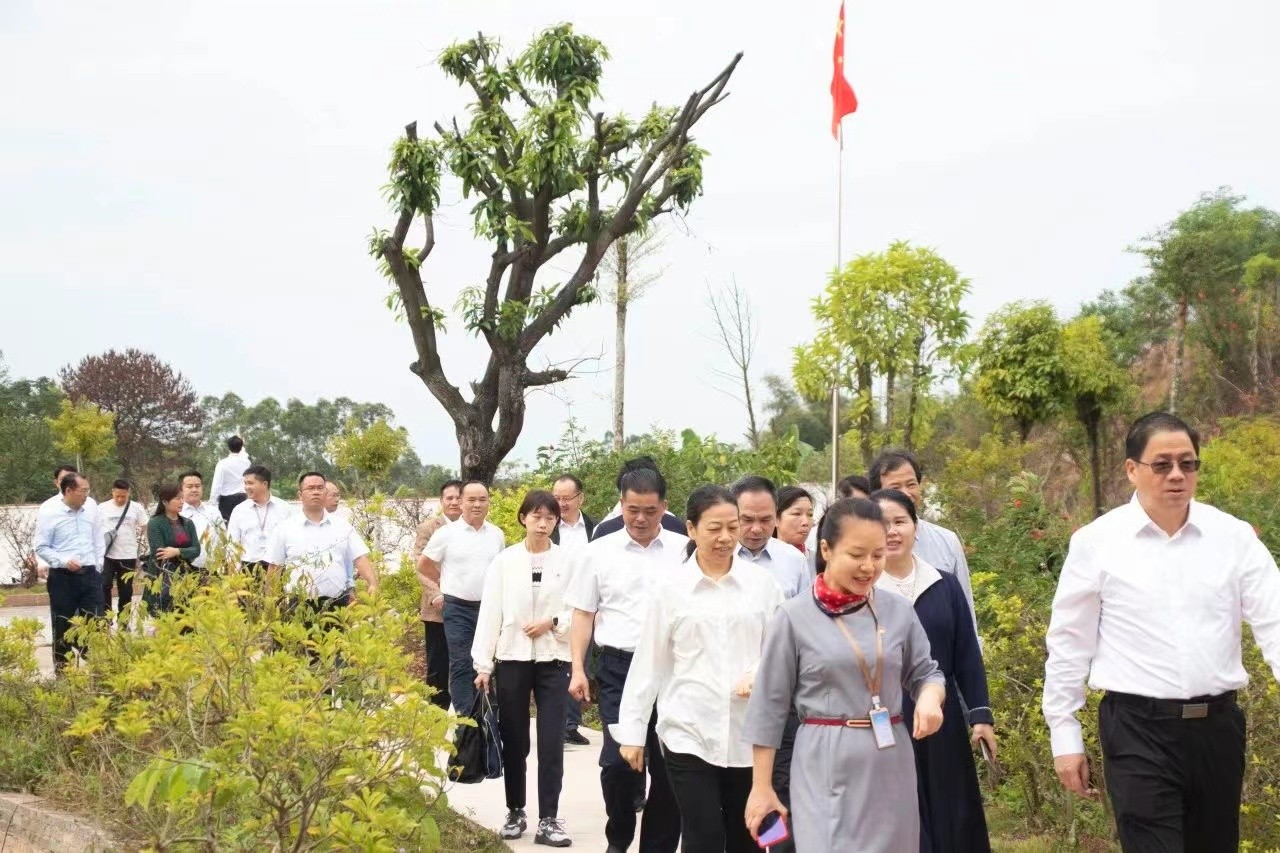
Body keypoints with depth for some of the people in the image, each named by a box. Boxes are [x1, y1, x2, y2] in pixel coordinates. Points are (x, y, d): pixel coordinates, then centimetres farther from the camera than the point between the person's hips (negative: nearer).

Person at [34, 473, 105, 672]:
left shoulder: (90, 512, 6)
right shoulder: (48, 514, -8)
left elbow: (99, 542, 15)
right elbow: (41, 548, -6)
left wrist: (97, 566, 7)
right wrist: (64, 561, -18)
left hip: (89, 575, 4)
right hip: (62, 577, -4)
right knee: (63, 625, 6)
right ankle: (62, 667, 18)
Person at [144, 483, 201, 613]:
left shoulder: (188, 523, 13)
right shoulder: (155, 523, -4)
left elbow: (196, 550, 2)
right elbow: (158, 553, -13)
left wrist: (177, 552, -16)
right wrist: (185, 555, -9)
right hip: (162, 580, -5)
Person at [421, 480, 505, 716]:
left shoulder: (496, 535, 6)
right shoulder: (447, 533, -4)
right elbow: (424, 565, 5)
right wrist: (450, 581, 8)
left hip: (489, 608, 3)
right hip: (458, 609, -3)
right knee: (461, 664, -6)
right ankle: (464, 718, -6)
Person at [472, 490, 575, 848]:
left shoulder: (567, 560, 0)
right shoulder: (504, 561, 1)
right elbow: (489, 614, 0)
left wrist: (553, 622, -15)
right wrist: (483, 663, -2)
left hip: (553, 660, -1)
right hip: (512, 658, 1)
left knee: (551, 742, -3)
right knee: (514, 741, 8)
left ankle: (549, 820, 2)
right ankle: (515, 813, 20)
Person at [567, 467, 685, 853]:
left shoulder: (684, 551, 3)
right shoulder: (601, 551, 5)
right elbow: (584, 614, 9)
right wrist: (578, 669, 2)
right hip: (619, 666, 0)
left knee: (667, 764, 5)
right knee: (617, 760, -9)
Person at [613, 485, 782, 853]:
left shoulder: (761, 581, 3)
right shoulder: (670, 588, 0)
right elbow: (648, 664, 4)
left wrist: (762, 673, -14)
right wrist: (632, 731, 5)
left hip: (750, 734, 2)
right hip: (689, 733, -2)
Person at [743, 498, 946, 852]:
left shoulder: (899, 611, 3)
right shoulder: (794, 617, -5)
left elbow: (926, 673, 13)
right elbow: (769, 705, -1)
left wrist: (929, 697, -11)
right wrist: (762, 787, 0)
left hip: (891, 768, 3)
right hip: (826, 771, -3)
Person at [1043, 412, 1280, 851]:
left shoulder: (1234, 537, 3)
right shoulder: (1097, 542, -2)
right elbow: (1069, 644, 3)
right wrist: (1065, 736, 3)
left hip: (1218, 725, 3)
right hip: (1138, 729, -3)